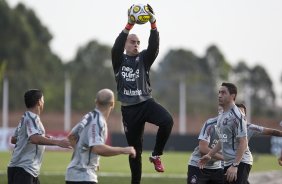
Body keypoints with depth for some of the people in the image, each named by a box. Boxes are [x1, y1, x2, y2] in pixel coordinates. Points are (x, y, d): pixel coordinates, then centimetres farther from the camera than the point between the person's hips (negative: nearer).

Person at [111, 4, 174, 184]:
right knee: (135, 148, 5)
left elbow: (154, 47, -11)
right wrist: (129, 25, -29)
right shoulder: (119, 60, 5)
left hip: (146, 103, 0)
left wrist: (153, 24, -26)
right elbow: (116, 47, -15)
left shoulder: (144, 59, 8)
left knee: (167, 120, -30)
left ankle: (156, 155, -11)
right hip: (129, 109, 0)